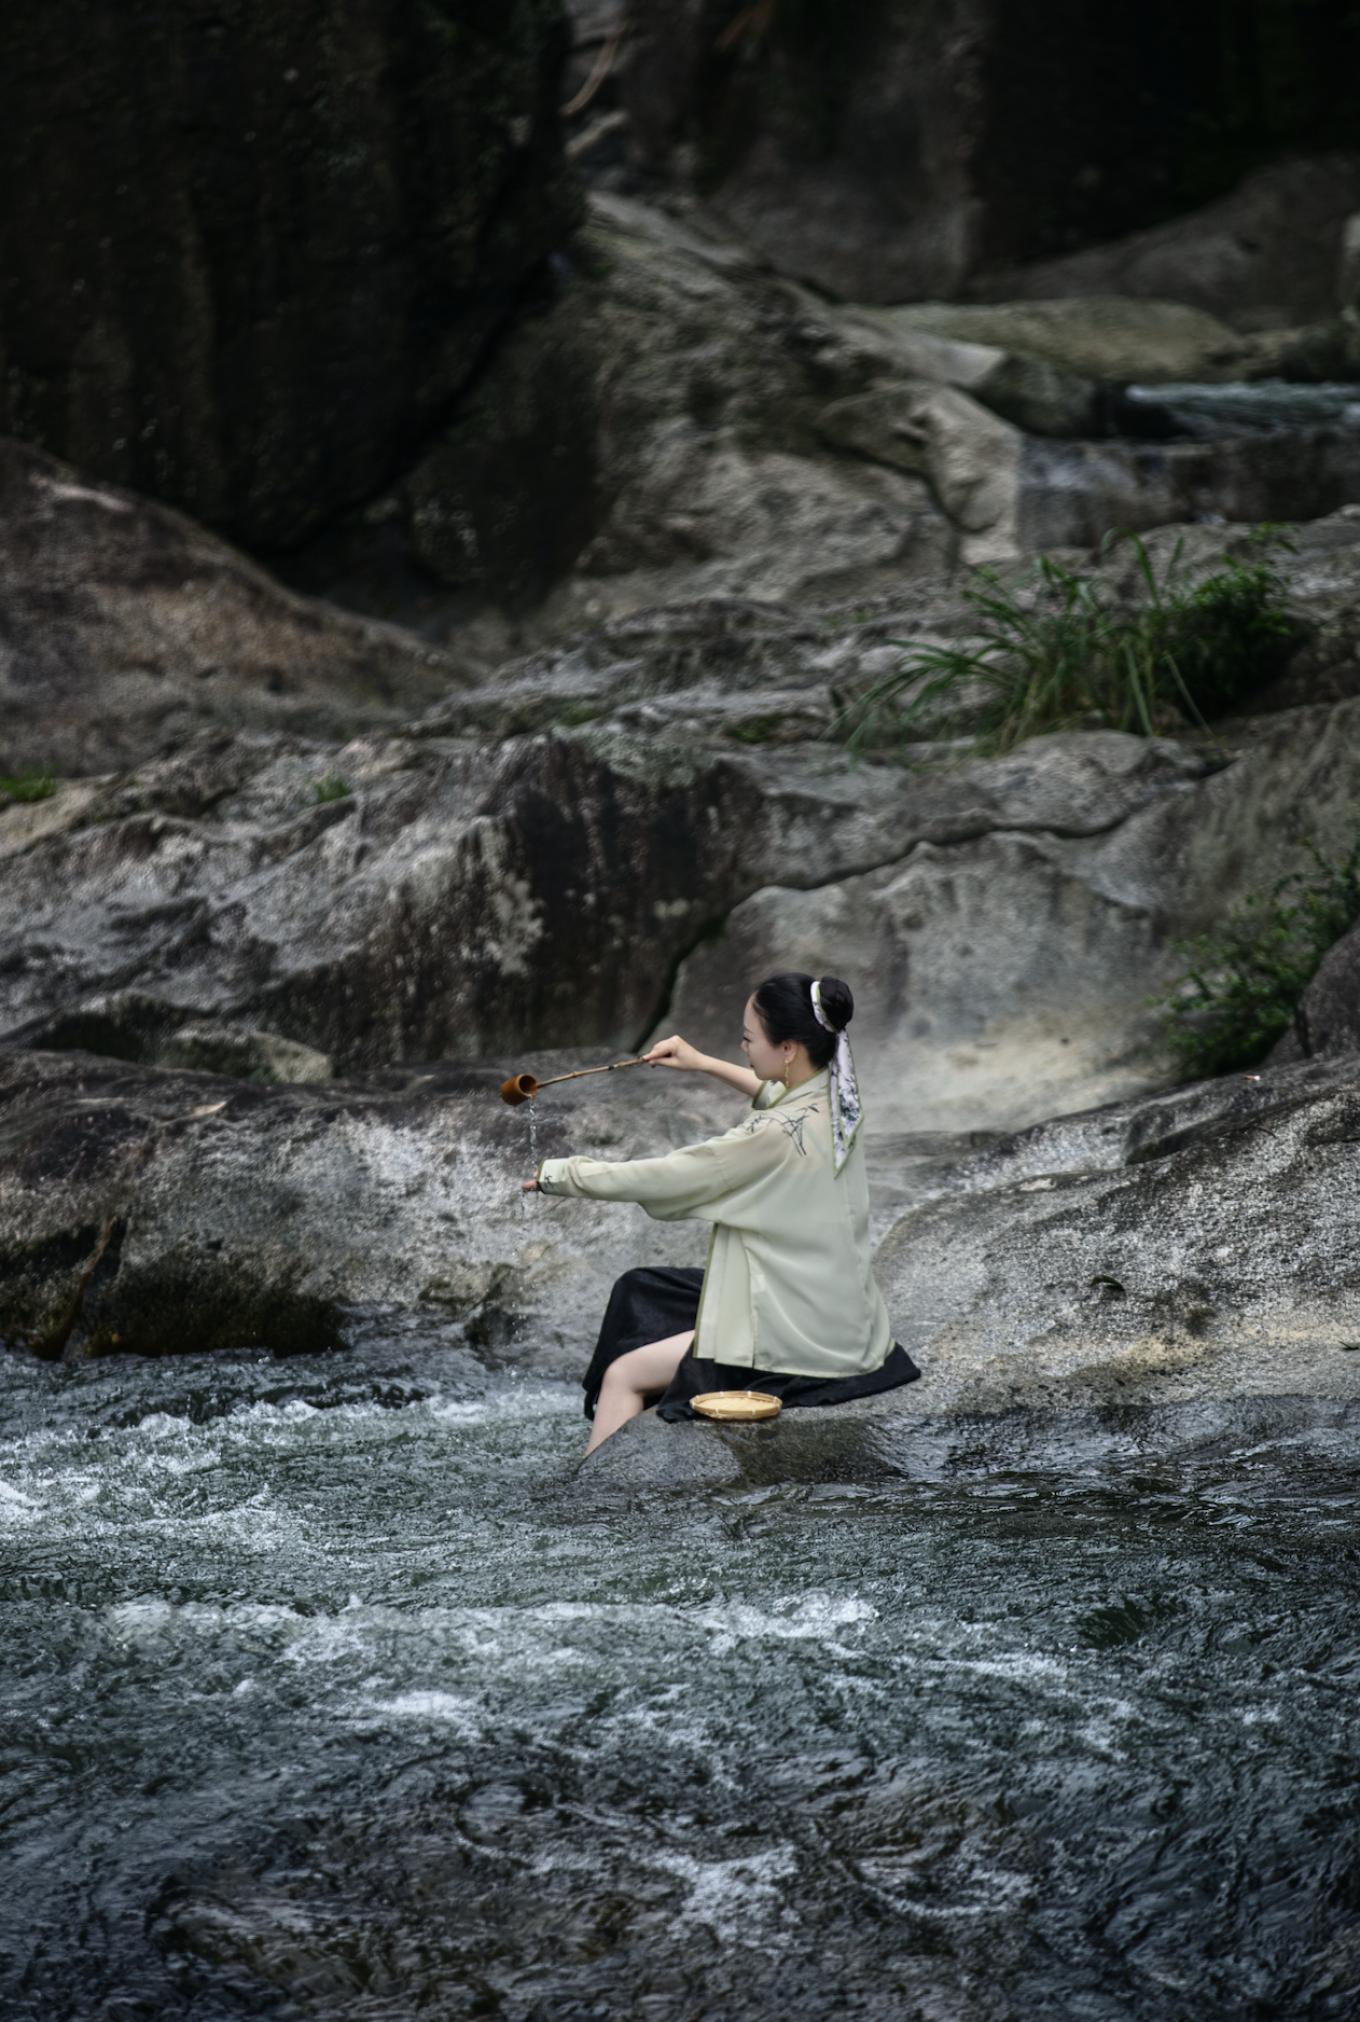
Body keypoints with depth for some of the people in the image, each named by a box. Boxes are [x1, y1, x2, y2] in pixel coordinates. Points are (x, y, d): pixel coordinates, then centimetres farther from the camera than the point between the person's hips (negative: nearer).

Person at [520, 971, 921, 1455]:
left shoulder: (777, 1136, -27)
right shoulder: (834, 1100, -2)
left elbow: (664, 1178, -19)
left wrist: (561, 1174, -6)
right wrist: (705, 1064, 24)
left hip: (801, 1347, -9)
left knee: (623, 1375, 4)